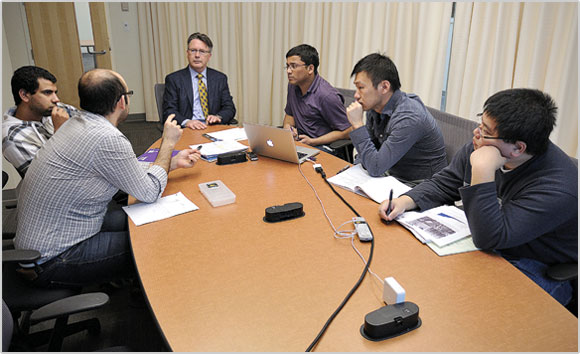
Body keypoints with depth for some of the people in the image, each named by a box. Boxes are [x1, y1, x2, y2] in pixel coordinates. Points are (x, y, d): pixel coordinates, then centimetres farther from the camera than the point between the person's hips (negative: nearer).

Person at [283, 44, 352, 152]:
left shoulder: (327, 95, -19)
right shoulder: (293, 86, 7)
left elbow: (347, 131, -14)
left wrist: (312, 141, -17)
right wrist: (287, 126, 0)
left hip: (321, 146, -8)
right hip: (298, 140, 8)